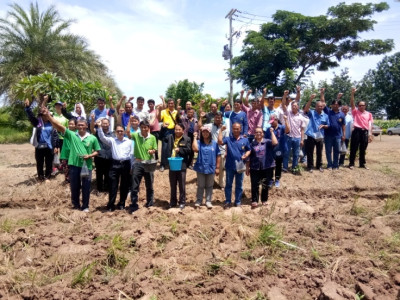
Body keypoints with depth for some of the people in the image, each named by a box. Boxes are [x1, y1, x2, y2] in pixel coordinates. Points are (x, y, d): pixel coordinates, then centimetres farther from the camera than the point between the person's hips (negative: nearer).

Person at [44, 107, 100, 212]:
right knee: (74, 186, 11)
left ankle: (85, 206, 20)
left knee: (86, 187, 6)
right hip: (74, 165, 1)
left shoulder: (92, 138, 1)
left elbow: (97, 151, 7)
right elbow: (58, 126, -4)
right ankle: (76, 205, 28)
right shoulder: (72, 135, 2)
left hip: (87, 166, -1)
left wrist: (90, 155, -12)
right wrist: (48, 115, -12)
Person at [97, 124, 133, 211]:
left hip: (126, 164, 1)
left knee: (125, 185, 8)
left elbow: (131, 154, 6)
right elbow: (102, 137, -7)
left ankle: (121, 204, 22)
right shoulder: (112, 140, 7)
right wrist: (100, 127, -20)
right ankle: (111, 205, 9)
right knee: (113, 185, 0)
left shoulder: (129, 141, 6)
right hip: (115, 164, 0)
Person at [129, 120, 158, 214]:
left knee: (149, 185, 14)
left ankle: (150, 203, 31)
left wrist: (152, 151, -16)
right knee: (135, 185, 0)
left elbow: (155, 149, 6)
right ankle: (134, 205, 11)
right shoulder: (136, 135, -4)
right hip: (138, 163, -1)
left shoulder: (152, 138, -1)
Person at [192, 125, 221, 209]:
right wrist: (195, 137, -19)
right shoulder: (199, 142, -5)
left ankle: (208, 201, 23)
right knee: (200, 186, 11)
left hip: (211, 168, 1)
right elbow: (195, 149, -27)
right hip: (201, 168, -1)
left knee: (209, 186, 12)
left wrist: (217, 167, -1)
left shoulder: (214, 143, -2)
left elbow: (218, 156, 1)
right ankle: (198, 200, 23)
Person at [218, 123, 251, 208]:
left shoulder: (245, 140, 5)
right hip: (230, 166, -1)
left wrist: (246, 155, -8)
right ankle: (228, 201, 19)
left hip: (240, 166, 1)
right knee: (228, 184, 8)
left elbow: (248, 150, 12)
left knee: (239, 185, 11)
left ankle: (238, 202, 23)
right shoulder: (228, 139, -1)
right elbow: (220, 142, -18)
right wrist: (221, 130, -16)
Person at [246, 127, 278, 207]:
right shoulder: (252, 144, 5)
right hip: (255, 168, 1)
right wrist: (247, 168, 5)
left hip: (267, 167, 0)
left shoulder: (267, 142, 1)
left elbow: (275, 143, -21)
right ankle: (254, 201, 6)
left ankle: (264, 200, 24)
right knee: (255, 185, -1)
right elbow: (248, 157, 7)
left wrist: (272, 132, -14)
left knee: (265, 185, 10)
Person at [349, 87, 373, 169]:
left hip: (365, 132, 3)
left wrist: (370, 134, 1)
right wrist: (352, 94, -21)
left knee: (363, 149, 11)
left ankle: (362, 163, 21)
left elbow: (370, 124, 9)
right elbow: (352, 103, -10)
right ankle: (351, 164, 6)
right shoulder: (355, 112, 5)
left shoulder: (369, 114, 12)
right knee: (354, 148, 0)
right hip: (357, 131, -3)